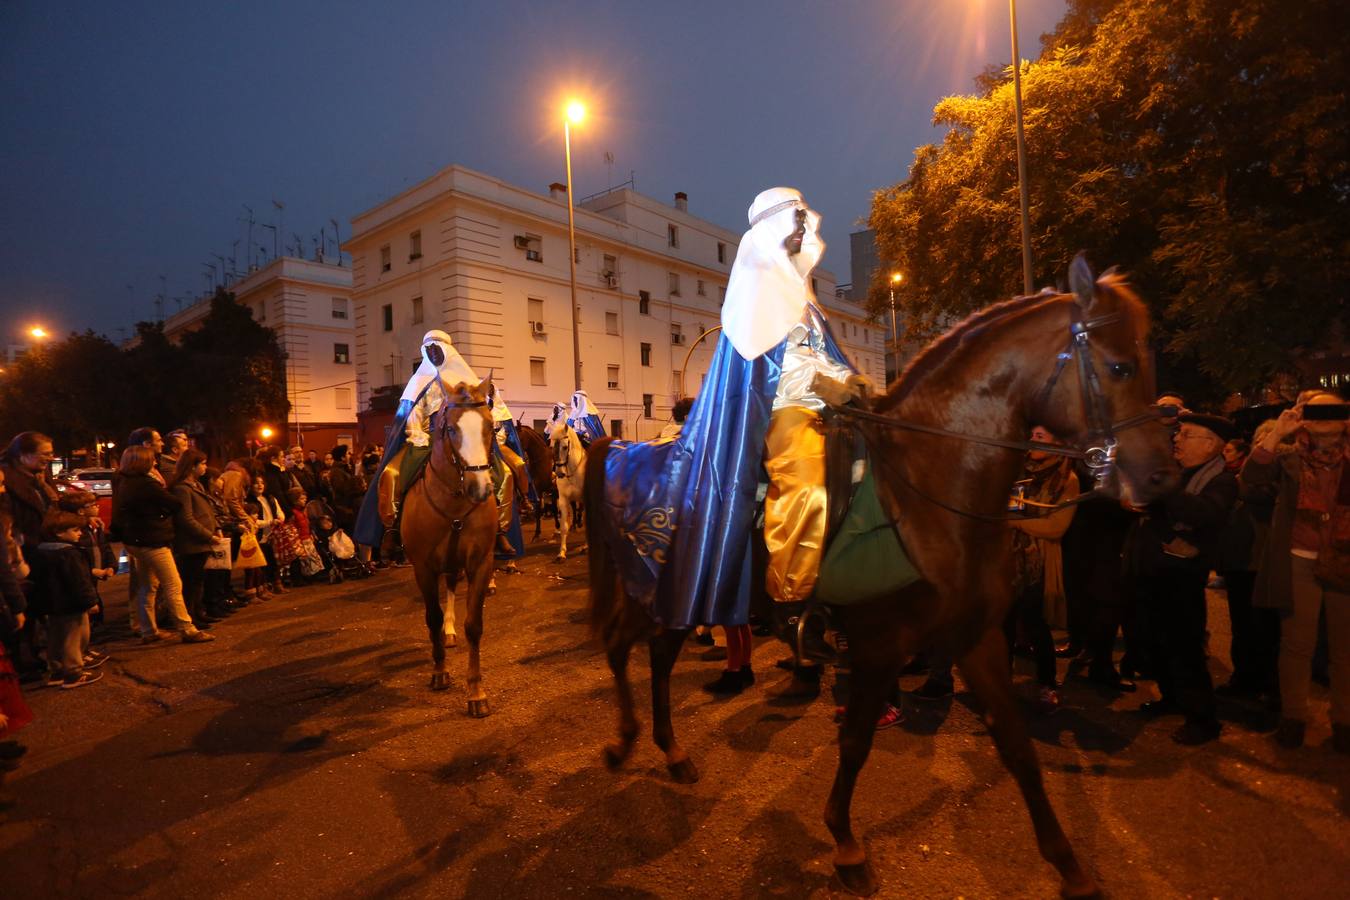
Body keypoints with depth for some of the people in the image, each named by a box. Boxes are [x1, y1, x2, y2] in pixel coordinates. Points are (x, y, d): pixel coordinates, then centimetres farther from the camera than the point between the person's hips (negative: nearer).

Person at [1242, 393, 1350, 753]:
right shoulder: (1288, 461, 2)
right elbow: (1251, 476, -14)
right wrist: (1277, 432, -18)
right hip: (1299, 562, -1)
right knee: (1297, 643, 7)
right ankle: (1293, 716, 18)